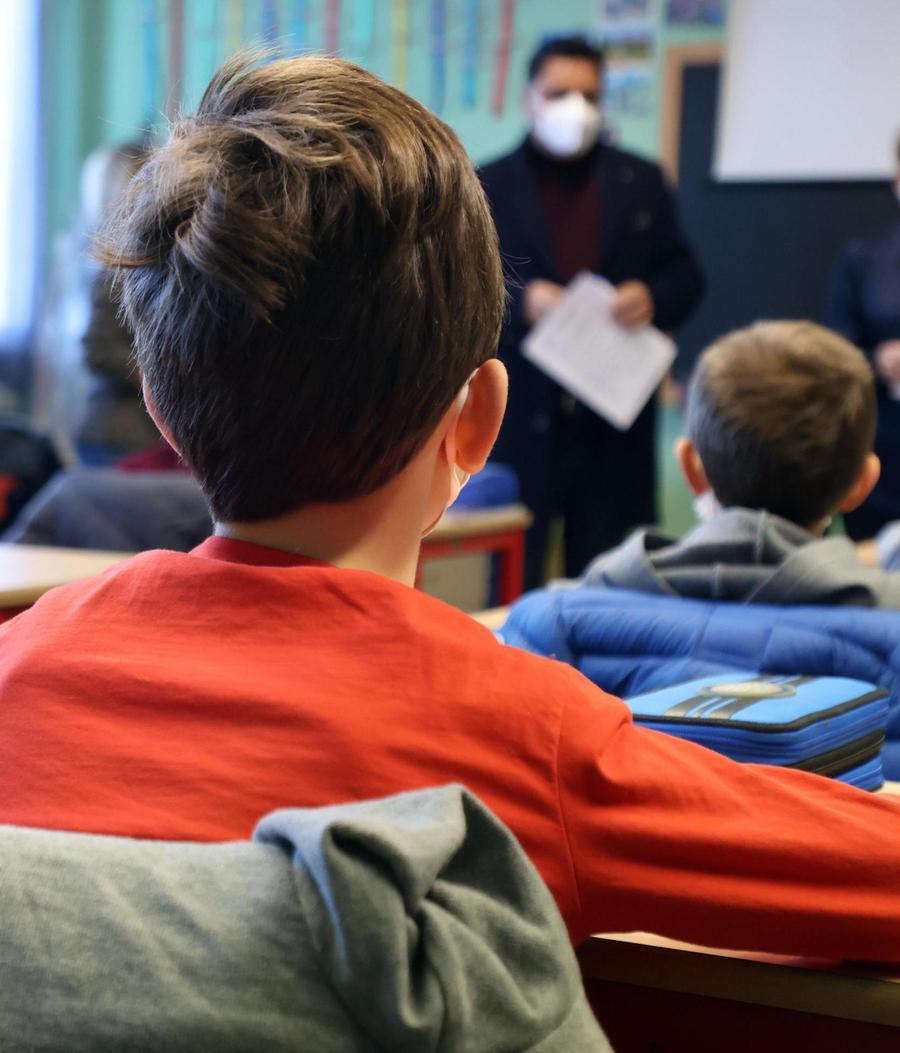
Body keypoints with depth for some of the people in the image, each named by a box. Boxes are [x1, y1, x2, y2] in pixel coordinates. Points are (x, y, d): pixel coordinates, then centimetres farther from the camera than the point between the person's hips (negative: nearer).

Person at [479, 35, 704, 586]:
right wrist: (522, 299, -17)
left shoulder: (641, 181, 12)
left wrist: (653, 297, -9)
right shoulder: (490, 186, 5)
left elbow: (686, 274, 12)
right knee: (515, 575, 2)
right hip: (523, 418, -2)